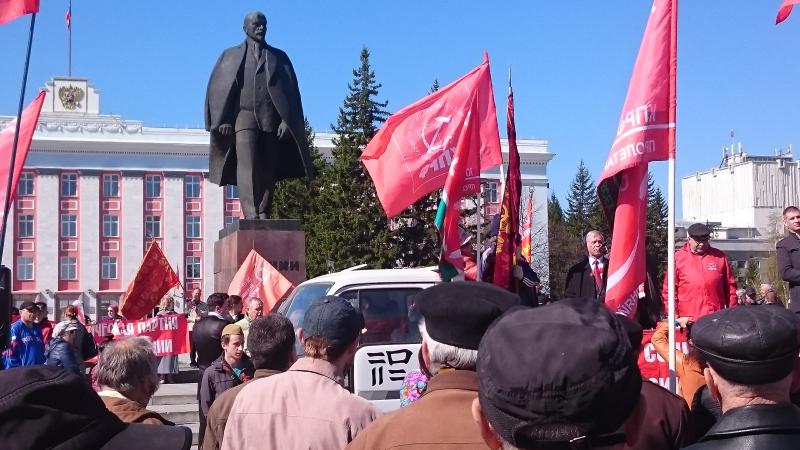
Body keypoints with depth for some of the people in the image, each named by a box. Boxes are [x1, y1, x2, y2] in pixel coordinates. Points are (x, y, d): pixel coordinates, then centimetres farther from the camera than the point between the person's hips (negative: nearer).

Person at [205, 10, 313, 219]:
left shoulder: (279, 57, 17)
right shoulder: (231, 56, 16)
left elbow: (291, 91, 9)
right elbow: (217, 89, 10)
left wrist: (286, 120, -4)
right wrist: (222, 120, -4)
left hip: (271, 120, 2)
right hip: (244, 116, -2)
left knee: (268, 171, -3)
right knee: (246, 164, -18)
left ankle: (264, 215, -2)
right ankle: (250, 214, -27)